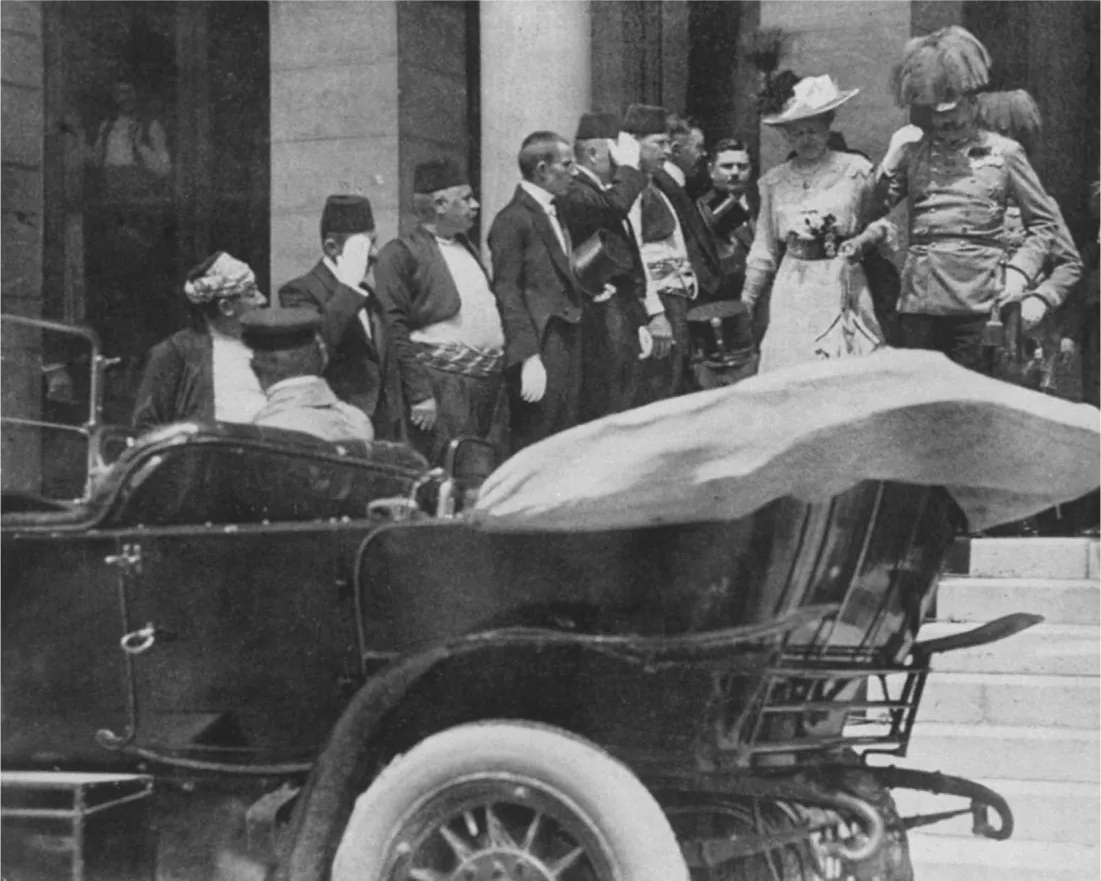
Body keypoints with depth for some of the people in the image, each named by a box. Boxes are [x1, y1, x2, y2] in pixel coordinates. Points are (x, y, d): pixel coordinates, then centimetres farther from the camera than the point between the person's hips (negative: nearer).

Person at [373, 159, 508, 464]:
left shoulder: (464, 244, 20)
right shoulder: (402, 253, -6)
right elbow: (395, 330, -11)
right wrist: (419, 395, -16)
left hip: (492, 382, 8)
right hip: (443, 385, -8)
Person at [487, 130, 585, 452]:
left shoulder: (554, 214, 18)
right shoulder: (513, 219, -10)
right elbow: (507, 291, -15)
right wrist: (528, 357, -19)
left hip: (568, 341, 9)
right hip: (540, 345, -9)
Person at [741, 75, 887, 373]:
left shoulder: (856, 170, 1)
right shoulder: (773, 181, 8)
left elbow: (881, 222, 9)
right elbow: (765, 249, 12)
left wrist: (862, 241, -11)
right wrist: (745, 303, 7)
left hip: (843, 287, -2)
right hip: (791, 290, 2)